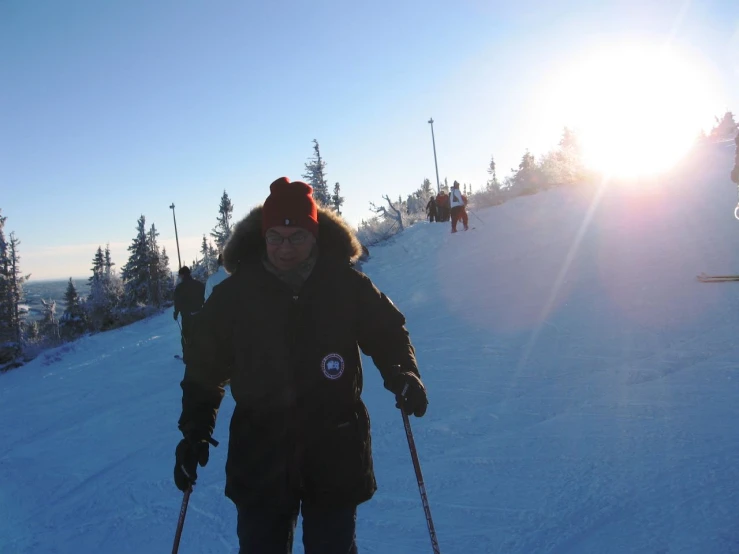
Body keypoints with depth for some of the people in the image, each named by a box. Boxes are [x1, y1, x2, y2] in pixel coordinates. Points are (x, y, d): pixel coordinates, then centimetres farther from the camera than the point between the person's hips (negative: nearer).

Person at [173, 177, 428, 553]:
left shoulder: (346, 284, -7)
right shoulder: (234, 294, -5)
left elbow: (387, 332, 4)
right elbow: (205, 367, 3)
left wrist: (402, 373, -15)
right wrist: (195, 430, 0)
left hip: (335, 454, 0)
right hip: (260, 456, 1)